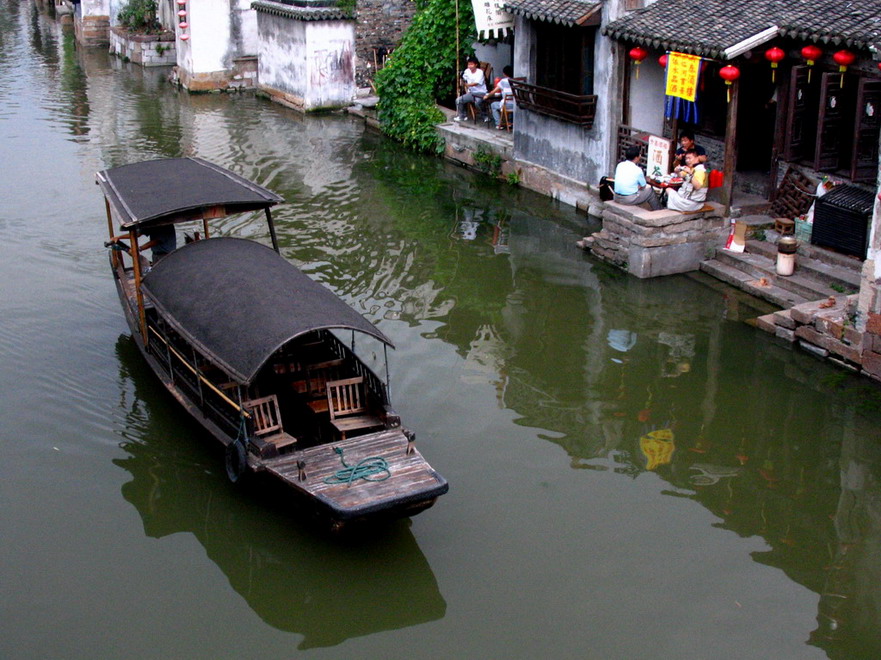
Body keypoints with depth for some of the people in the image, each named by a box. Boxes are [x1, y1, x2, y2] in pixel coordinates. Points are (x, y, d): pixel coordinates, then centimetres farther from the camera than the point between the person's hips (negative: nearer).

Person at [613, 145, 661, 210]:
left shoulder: (619, 165, 3)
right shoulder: (637, 170, -12)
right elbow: (643, 187, 1)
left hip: (617, 198, 6)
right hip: (630, 200, -6)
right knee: (650, 190, 14)